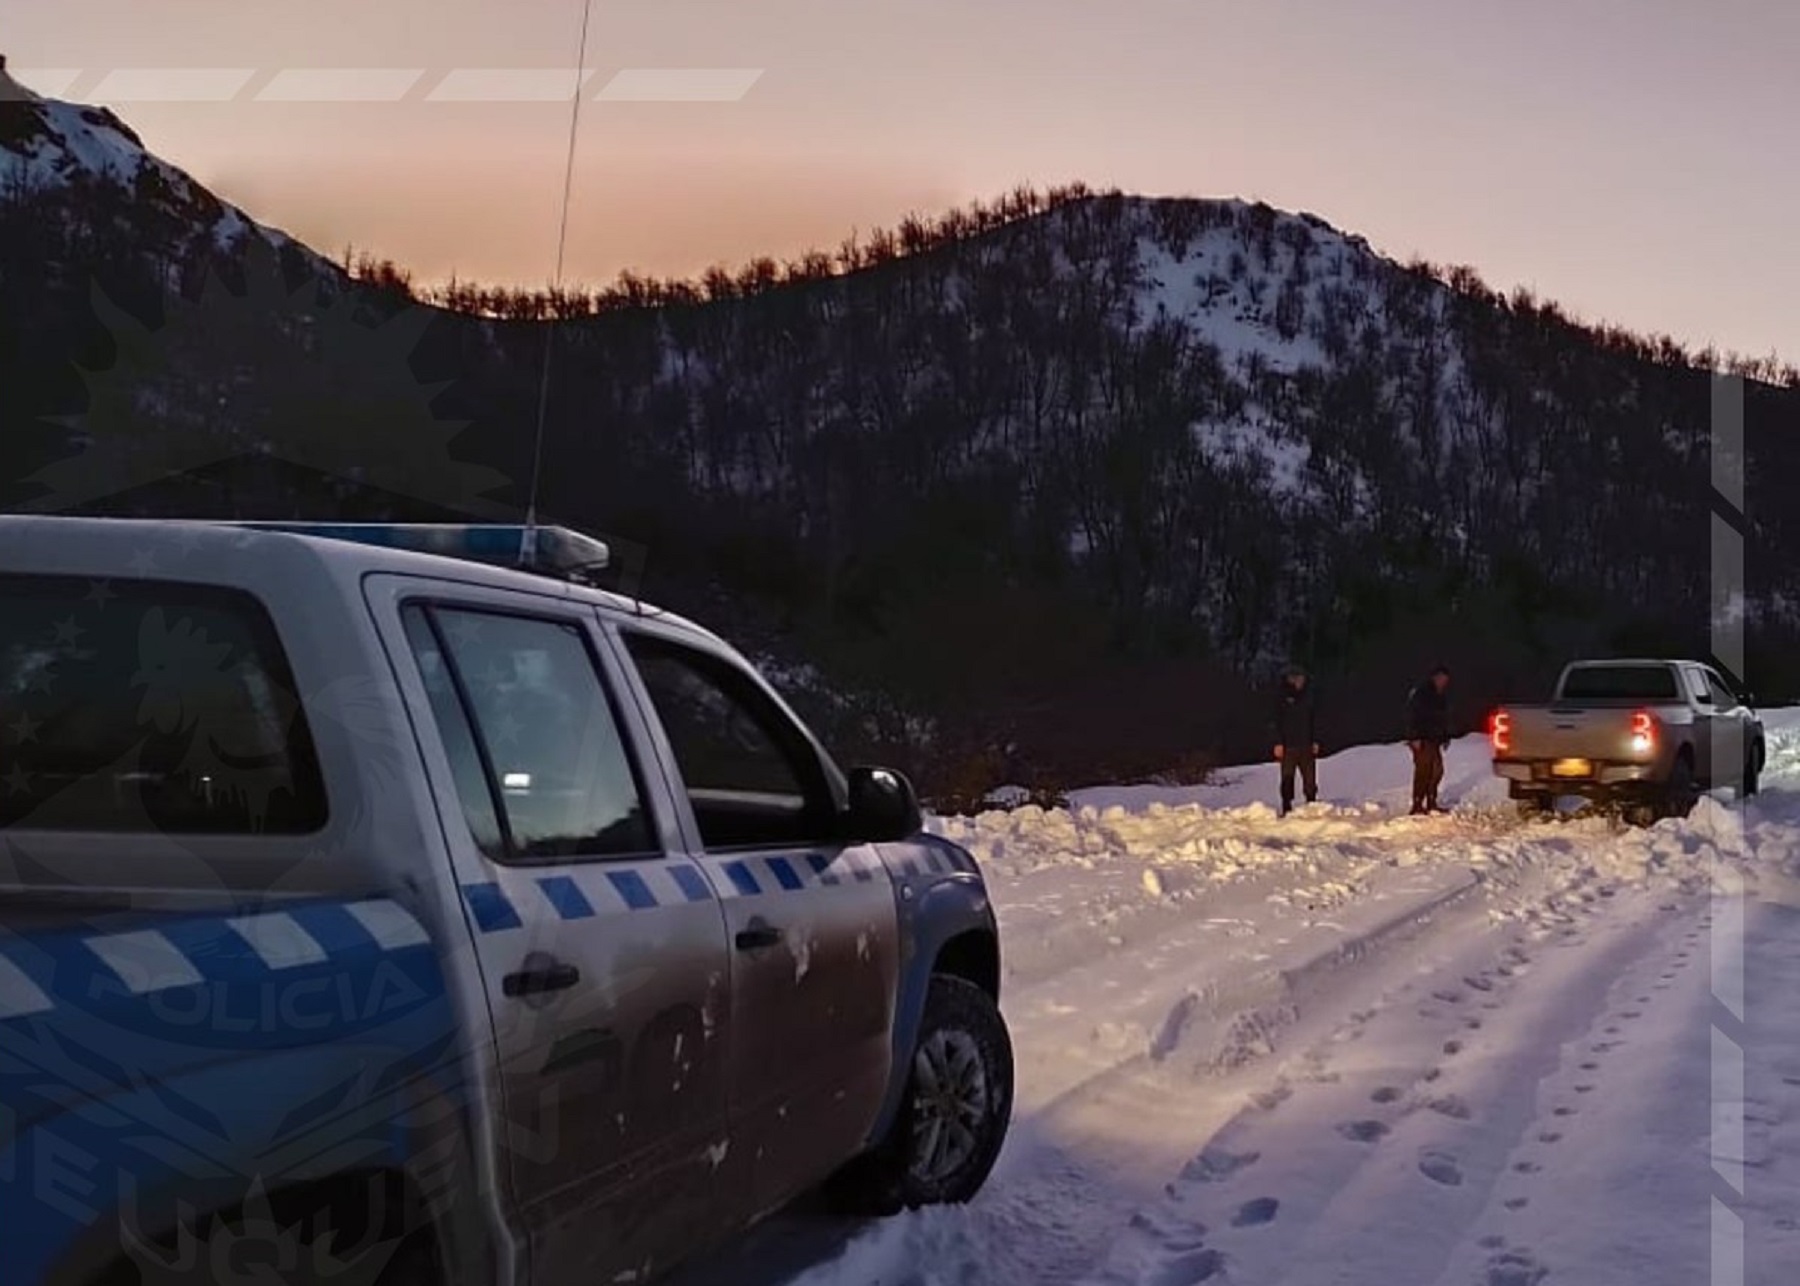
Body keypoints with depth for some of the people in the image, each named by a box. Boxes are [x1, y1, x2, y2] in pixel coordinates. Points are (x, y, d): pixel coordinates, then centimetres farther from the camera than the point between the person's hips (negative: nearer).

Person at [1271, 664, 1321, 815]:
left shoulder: (1308, 698, 9)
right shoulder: (1282, 698, -1)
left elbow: (1315, 721, 14)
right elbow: (1276, 722, -3)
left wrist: (1315, 741, 7)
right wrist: (1278, 743, -11)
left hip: (1306, 746, 3)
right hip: (1288, 746, -3)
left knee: (1310, 779, 3)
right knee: (1287, 779, 0)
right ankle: (1286, 808, 5)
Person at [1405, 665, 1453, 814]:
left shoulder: (1442, 695, 16)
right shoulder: (1421, 693, -12)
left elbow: (1444, 718, 24)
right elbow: (1412, 717, -16)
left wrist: (1445, 737, 18)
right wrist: (1415, 738, -21)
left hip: (1434, 739, 9)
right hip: (1421, 740, -9)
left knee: (1437, 770, 7)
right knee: (1423, 770, -11)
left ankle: (1431, 803, 15)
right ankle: (1417, 806, -9)